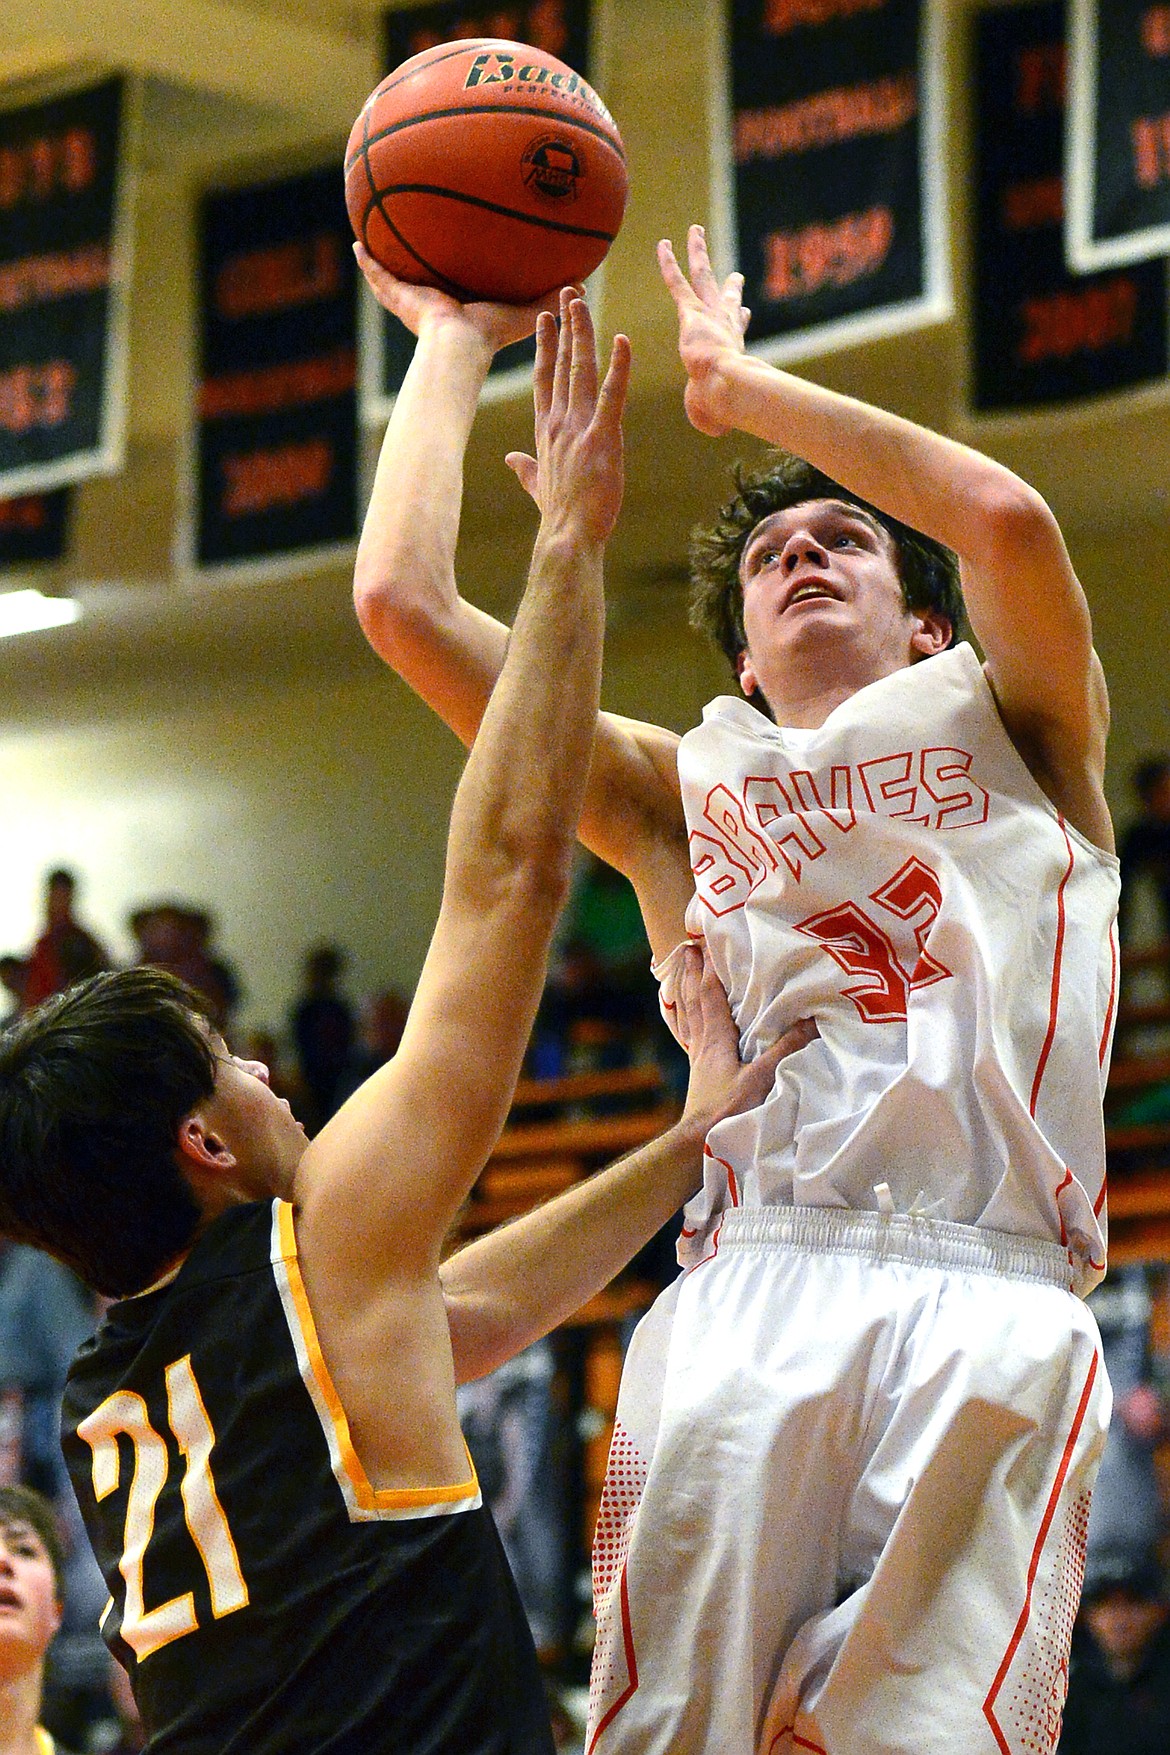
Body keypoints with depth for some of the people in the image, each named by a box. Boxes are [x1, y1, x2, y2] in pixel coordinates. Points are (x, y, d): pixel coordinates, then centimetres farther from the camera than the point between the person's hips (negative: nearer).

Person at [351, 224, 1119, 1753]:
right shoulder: (681, 791, 28)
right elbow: (405, 603, 19)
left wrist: (739, 386, 15)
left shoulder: (1015, 733, 24)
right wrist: (454, 341, 27)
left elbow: (1008, 522, 3)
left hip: (994, 1309, -2)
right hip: (746, 1296, 2)